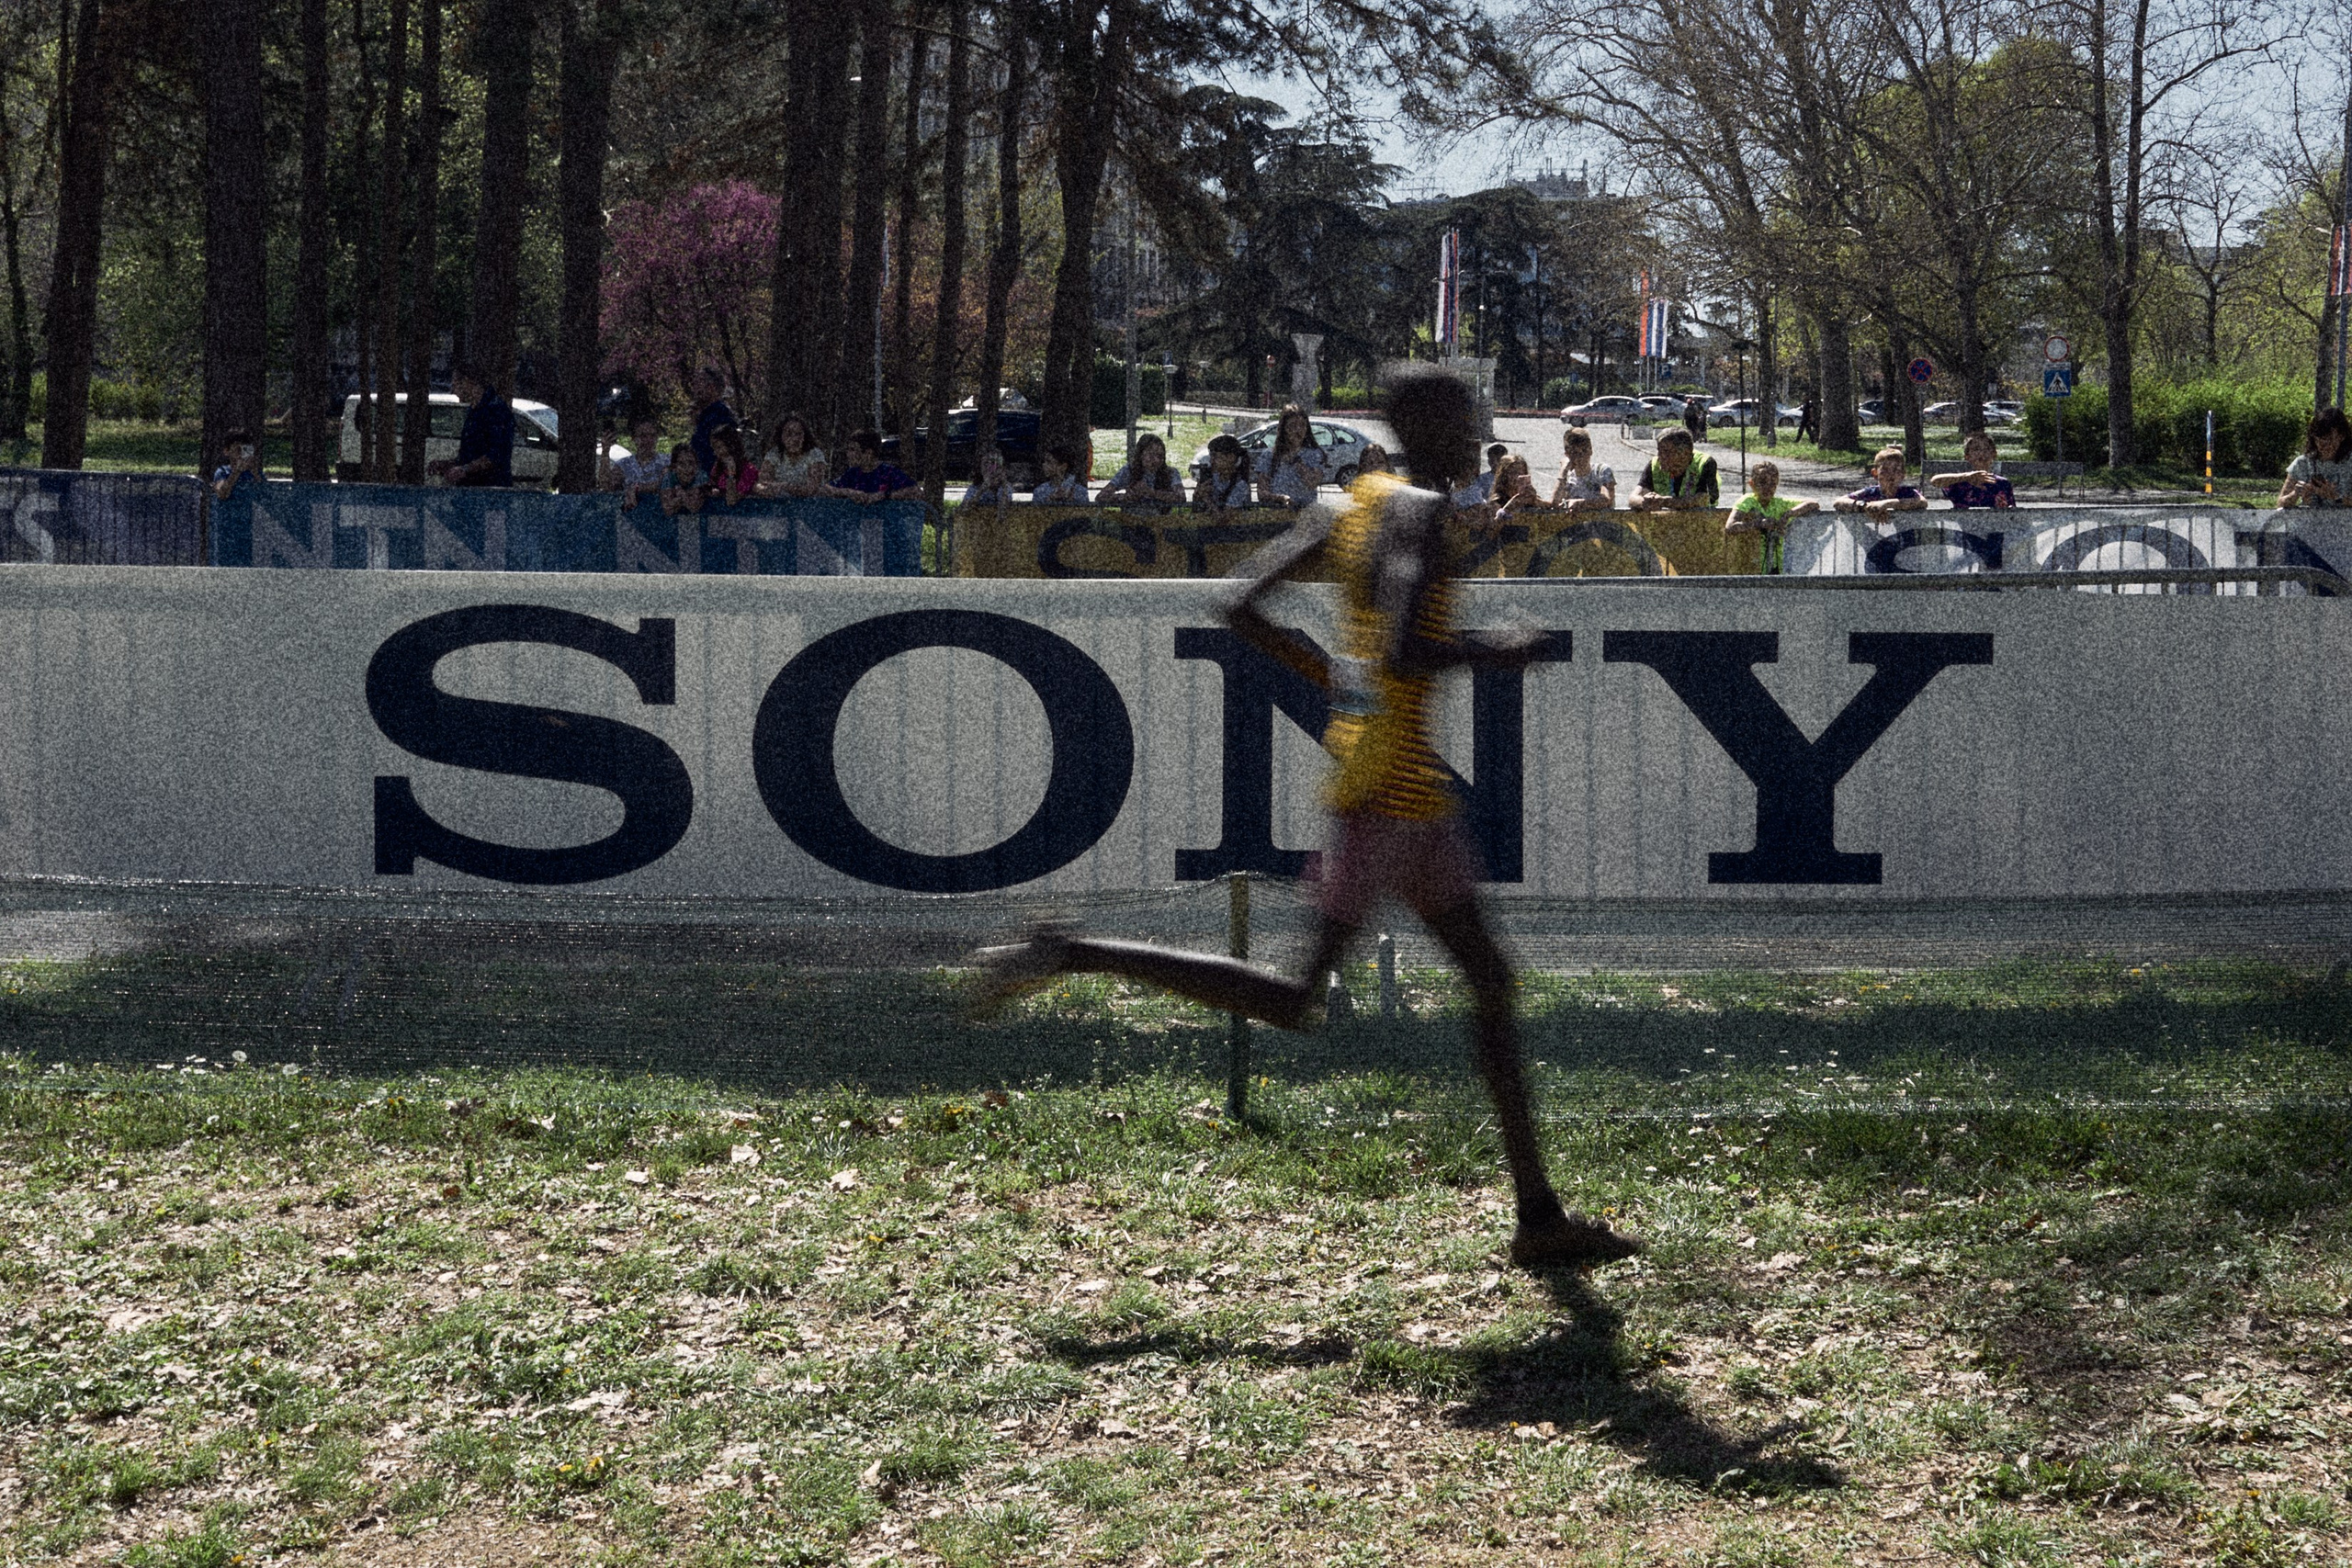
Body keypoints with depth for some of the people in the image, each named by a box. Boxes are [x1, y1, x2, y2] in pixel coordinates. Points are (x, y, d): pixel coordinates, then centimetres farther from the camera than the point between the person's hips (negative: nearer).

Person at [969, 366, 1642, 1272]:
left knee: (1491, 980, 11)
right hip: (1387, 781, -10)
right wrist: (1495, 652, -11)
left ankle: (1539, 1216, 14)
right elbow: (1403, 654, -27)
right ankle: (1068, 954, -2)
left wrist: (1329, 676, 18)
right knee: (1294, 1002, -5)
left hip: (1412, 795, 10)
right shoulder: (1420, 515, -14)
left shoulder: (1354, 508, 12)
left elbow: (1242, 608, 10)